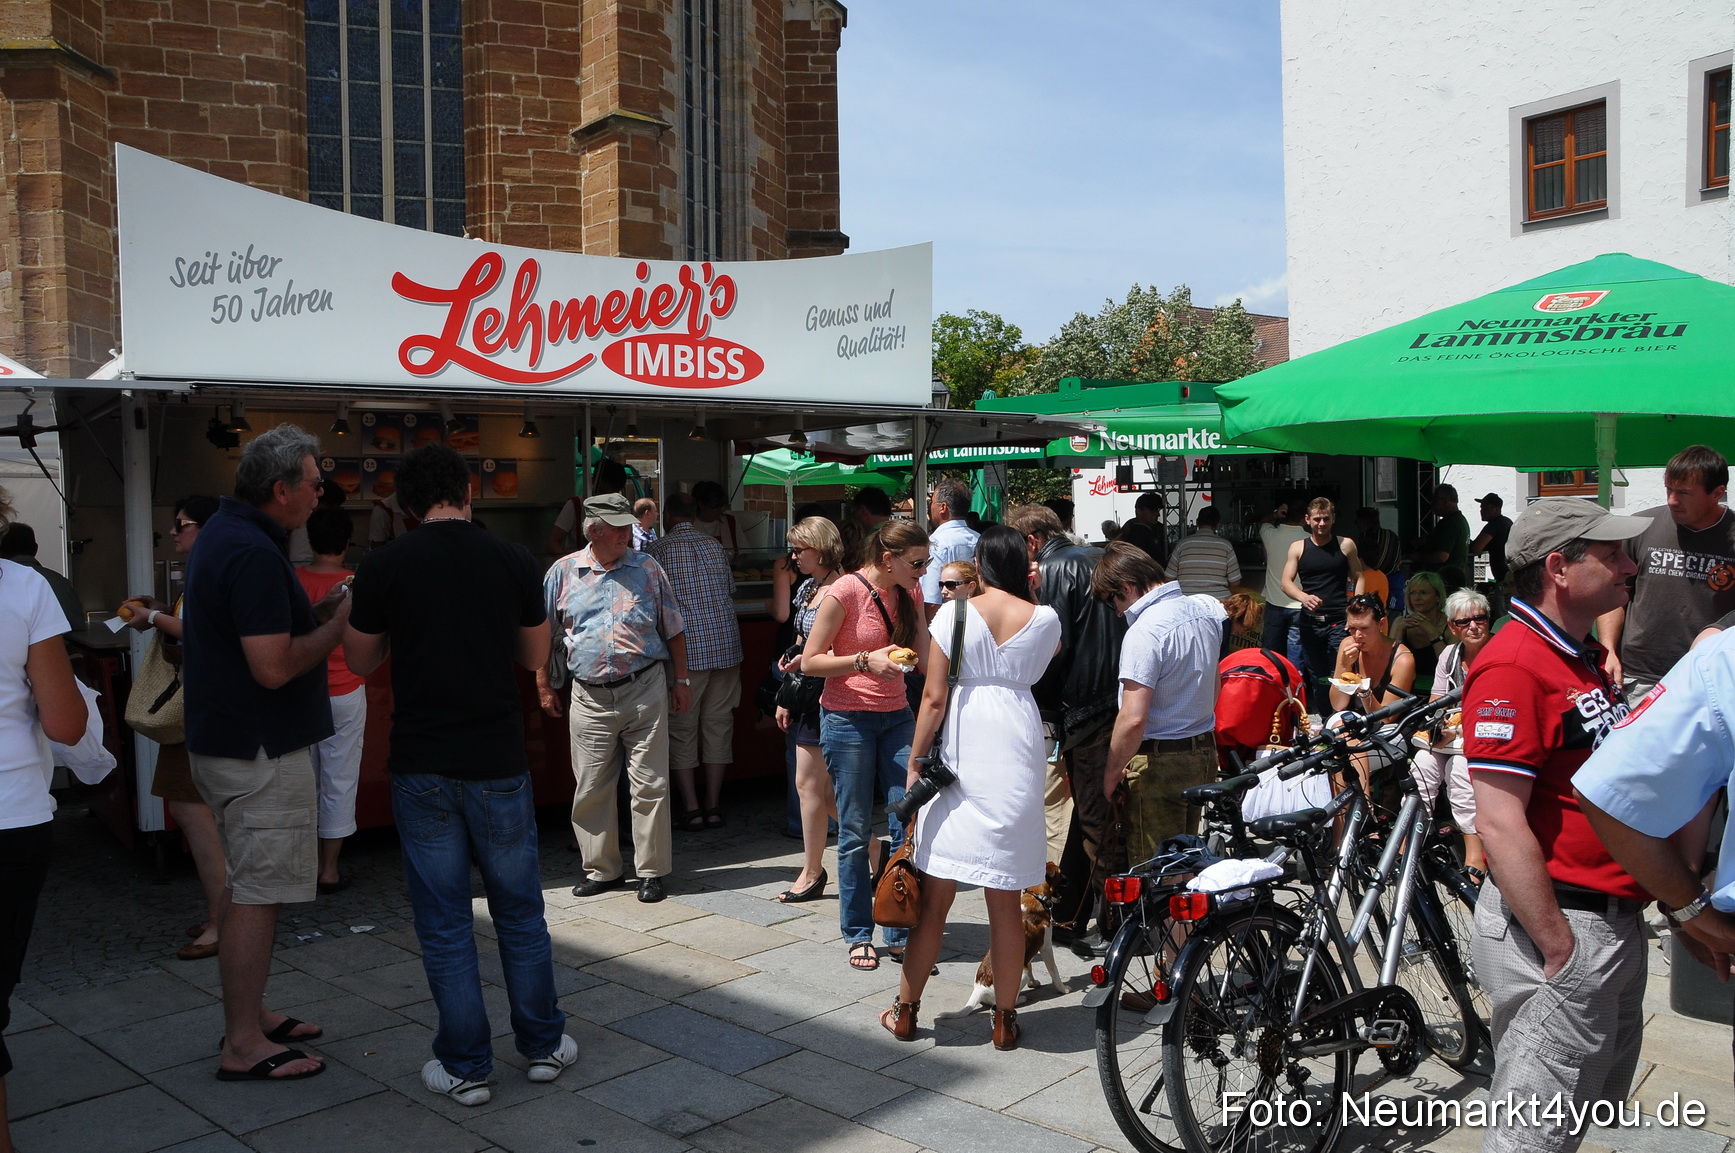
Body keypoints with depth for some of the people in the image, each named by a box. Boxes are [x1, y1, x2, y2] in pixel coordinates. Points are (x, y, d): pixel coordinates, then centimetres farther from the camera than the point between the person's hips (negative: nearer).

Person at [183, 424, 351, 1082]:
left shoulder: (225, 533, 11)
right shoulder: (255, 553, -22)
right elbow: (274, 667, -26)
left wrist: (316, 612, 8)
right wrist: (339, 625, -14)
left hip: (227, 741, 11)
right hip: (260, 752, -11)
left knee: (249, 886, 19)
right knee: (258, 894, -2)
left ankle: (248, 1014, 30)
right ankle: (244, 1046, 7)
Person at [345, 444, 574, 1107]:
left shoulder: (382, 568, -7)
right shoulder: (513, 561, -4)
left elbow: (361, 662, 7)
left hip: (422, 770, -1)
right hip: (499, 765, 1)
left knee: (444, 922, 9)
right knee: (520, 912, 15)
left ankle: (465, 1067, 17)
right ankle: (543, 1045, 27)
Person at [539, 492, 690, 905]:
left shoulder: (648, 568, 5)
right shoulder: (563, 573, 4)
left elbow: (674, 630, 10)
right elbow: (543, 636, 11)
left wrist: (681, 680, 7)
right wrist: (544, 686, 10)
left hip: (645, 691, -1)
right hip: (590, 697, 1)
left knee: (650, 785, 1)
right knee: (591, 788, 6)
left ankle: (651, 871, 11)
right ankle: (602, 869, 21)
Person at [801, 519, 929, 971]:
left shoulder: (908, 595, 6)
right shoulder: (845, 592, -12)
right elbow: (809, 662, -10)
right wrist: (866, 661, -21)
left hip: (896, 717, 5)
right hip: (848, 720, -5)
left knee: (910, 823, -3)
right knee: (854, 831, 3)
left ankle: (900, 934, 9)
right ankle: (857, 934, 18)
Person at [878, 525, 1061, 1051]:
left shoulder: (956, 613, -4)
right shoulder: (1044, 619, 2)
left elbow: (934, 697, -7)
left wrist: (914, 762, 1)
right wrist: (1030, 596, 22)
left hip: (959, 756, -1)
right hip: (1017, 752, 1)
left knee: (934, 898, 7)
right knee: (1006, 902, 8)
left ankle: (905, 1011, 18)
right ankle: (1005, 1019, 16)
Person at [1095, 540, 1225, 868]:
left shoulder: (1144, 632, -24)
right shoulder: (1203, 610, 1)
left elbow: (1133, 719, -26)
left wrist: (1112, 771, -15)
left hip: (1159, 763, -8)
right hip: (1204, 753, 8)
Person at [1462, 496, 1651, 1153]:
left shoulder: (1588, 659, 13)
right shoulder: (1514, 666, -20)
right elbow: (1500, 825, -24)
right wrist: (1561, 953, -23)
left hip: (1616, 920, 10)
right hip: (1558, 926, -10)